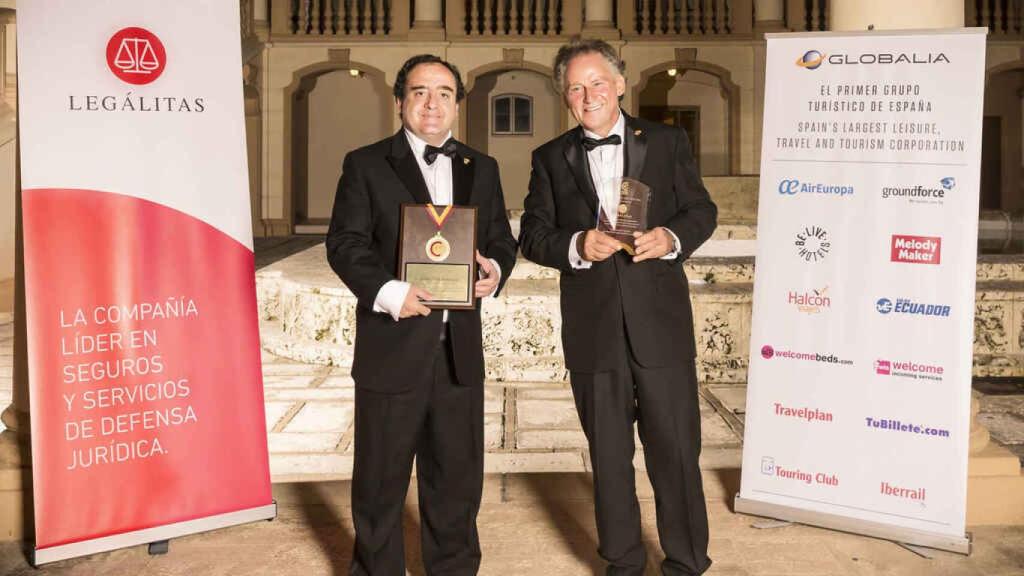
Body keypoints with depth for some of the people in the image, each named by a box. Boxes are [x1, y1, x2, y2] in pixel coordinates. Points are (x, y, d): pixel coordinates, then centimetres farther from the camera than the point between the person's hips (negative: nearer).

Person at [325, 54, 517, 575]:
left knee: (458, 475, 15)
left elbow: (502, 238, 14)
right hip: (392, 347, -3)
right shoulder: (365, 164, 1)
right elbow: (345, 242, -7)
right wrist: (388, 291, -23)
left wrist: (495, 269, -9)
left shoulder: (482, 169, 14)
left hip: (459, 348, 4)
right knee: (380, 479, 9)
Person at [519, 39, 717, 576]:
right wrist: (576, 246, -16)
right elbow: (531, 236, 4)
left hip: (661, 323, -1)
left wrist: (672, 238, -14)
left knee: (675, 450, 6)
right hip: (592, 329, 1)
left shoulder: (667, 141, 5)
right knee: (608, 455, 13)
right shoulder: (550, 158, 7)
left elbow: (702, 210, 7)